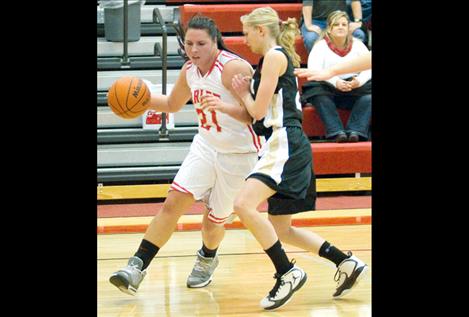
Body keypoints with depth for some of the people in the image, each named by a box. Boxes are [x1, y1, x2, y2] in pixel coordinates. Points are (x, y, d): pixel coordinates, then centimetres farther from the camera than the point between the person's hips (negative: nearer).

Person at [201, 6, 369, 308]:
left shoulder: (274, 56, -8)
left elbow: (259, 111, -12)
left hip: (286, 145, -11)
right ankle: (347, 264, 15)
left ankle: (287, 273, -20)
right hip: (285, 147, 11)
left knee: (244, 205, -24)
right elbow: (261, 113, 24)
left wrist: (245, 93, 7)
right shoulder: (280, 58, 22)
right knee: (281, 229, 12)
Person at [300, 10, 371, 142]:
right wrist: (335, 82, -31)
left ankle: (355, 130, -37)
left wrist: (360, 80, -23)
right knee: (319, 96, -35)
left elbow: (369, 68, 1)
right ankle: (336, 131, -42)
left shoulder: (357, 44, 9)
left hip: (355, 91, 2)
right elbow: (314, 70, -14)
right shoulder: (321, 46, 2)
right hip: (328, 91, -2)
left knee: (368, 98, -28)